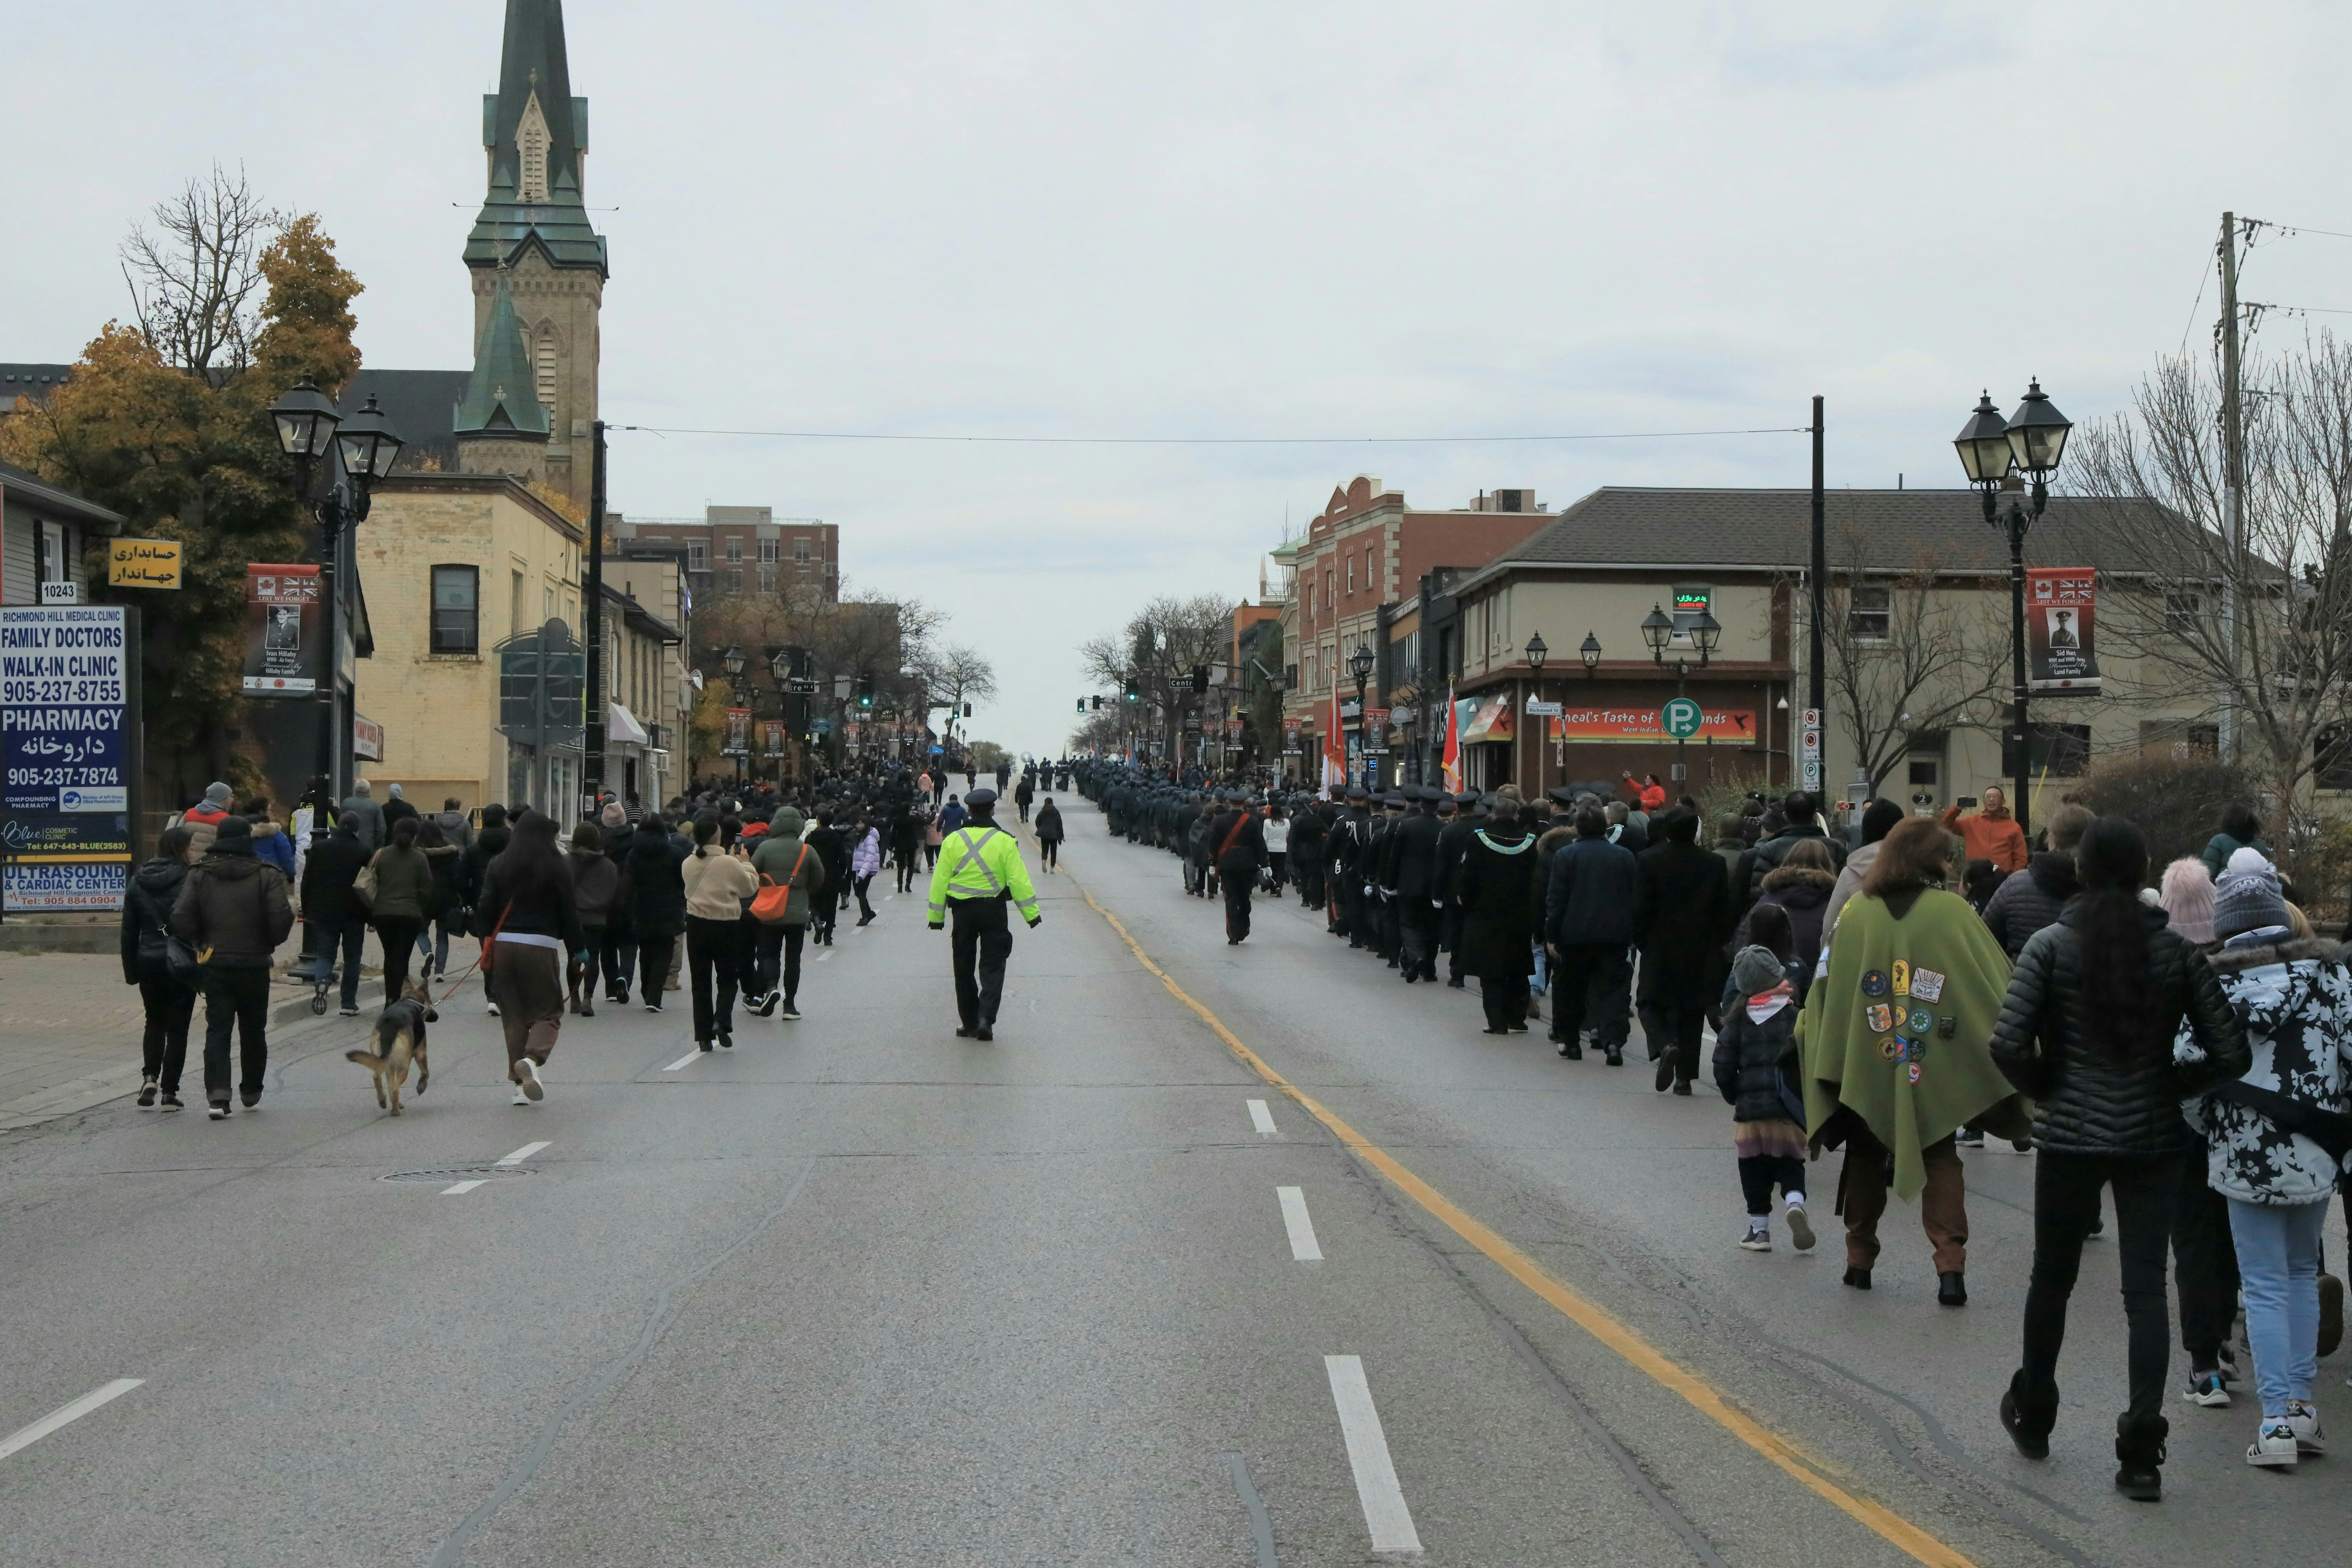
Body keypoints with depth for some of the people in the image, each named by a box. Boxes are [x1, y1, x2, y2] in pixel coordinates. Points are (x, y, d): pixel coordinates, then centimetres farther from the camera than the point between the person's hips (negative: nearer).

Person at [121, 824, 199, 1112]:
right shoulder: (189, 880, -12)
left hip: (148, 962, 4)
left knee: (155, 1023, 20)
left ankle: (149, 1077, 1)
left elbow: (129, 931, 8)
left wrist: (131, 970, 13)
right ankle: (169, 1091, 6)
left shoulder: (137, 882, 5)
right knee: (177, 1028, 6)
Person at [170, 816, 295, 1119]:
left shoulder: (199, 875, -1)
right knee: (253, 1030, 15)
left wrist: (200, 943, 7)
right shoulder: (266, 876, -8)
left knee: (217, 1029, 1)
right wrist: (270, 943, 4)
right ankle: (251, 1092, 27)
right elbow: (280, 920, -16)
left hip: (214, 965, 1)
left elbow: (181, 918, -10)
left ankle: (217, 1094, -15)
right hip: (255, 965, -1)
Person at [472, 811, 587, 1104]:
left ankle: (520, 1080, 9)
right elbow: (569, 912, 1)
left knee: (514, 1014, 10)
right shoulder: (556, 868, -2)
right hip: (542, 945, -3)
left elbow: (486, 911, 4)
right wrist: (578, 949, 10)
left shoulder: (498, 867, 6)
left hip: (504, 944, 3)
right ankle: (533, 1058, -23)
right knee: (548, 1011, 5)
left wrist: (487, 944, 11)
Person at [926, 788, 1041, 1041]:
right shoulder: (1005, 841, -7)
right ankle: (986, 1018, -14)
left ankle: (970, 1023, 16)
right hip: (994, 909, -1)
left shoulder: (953, 840, -2)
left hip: (962, 910, 1)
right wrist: (1031, 914, -1)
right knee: (993, 966, 4)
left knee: (964, 968, 13)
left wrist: (936, 915, 8)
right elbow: (1018, 880, -8)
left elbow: (940, 880, 0)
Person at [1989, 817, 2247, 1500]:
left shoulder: (2052, 945, -8)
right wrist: (2173, 1087, 9)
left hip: (2070, 1136, -1)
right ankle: (2142, 1452, -3)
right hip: (2153, 1138, 1)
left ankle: (2032, 1417, 33)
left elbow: (2008, 1043, -16)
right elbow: (2229, 1052, -4)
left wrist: (2044, 1088, 1)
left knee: (2052, 1278, 16)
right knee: (2146, 1289, 3)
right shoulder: (2175, 950, -3)